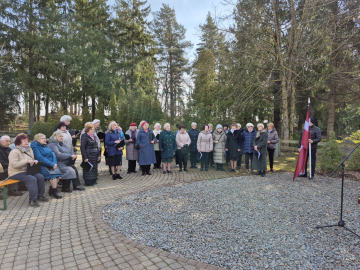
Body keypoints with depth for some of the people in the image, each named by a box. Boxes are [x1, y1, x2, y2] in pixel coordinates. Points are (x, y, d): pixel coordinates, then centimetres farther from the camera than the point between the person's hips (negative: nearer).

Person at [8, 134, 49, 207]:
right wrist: (27, 161, -28)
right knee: (32, 179, -30)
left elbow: (32, 160, 23)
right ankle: (32, 200, -22)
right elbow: (14, 164, -22)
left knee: (40, 177, -17)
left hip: (27, 171, 7)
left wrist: (34, 161, -3)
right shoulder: (14, 152, -11)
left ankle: (40, 196, -1)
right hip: (17, 173, -7)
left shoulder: (29, 150, 13)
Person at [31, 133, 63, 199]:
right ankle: (54, 191, -16)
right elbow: (40, 158, -18)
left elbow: (52, 154, 13)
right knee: (52, 174, -29)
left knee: (57, 171, -18)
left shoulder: (46, 146, 19)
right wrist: (51, 164, -21)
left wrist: (55, 163, -7)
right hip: (42, 166, -7)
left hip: (51, 165, 7)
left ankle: (51, 190, -5)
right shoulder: (35, 147, -6)